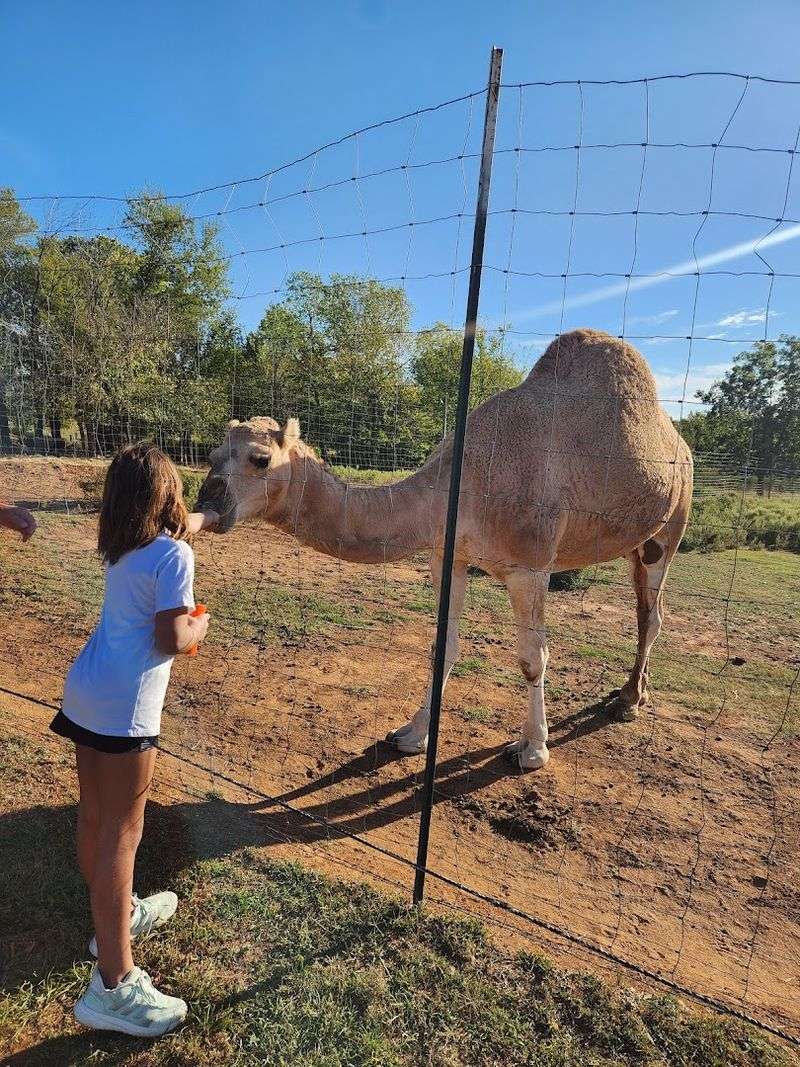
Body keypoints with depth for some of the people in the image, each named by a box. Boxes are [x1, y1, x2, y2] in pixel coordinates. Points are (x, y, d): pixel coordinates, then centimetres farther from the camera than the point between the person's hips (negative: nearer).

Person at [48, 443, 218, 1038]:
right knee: (120, 833, -1)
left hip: (86, 691, 9)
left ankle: (118, 917, 41)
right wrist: (201, 624, 4)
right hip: (125, 706, -9)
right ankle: (113, 985, 9)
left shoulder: (121, 545, 11)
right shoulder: (174, 554, -14)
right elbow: (172, 640, -17)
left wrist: (206, 521, 51)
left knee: (94, 819, 20)